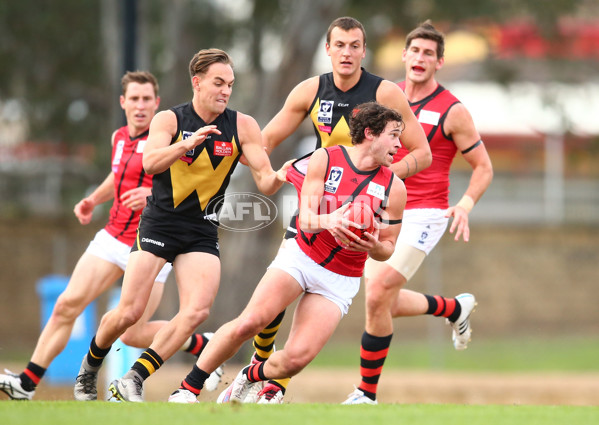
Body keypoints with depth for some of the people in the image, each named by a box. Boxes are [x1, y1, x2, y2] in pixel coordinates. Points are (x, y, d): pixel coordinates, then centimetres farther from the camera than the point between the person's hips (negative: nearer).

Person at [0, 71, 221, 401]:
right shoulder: (119, 138, 10)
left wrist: (153, 194, -31)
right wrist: (92, 200, 16)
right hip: (114, 237, 6)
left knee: (132, 334, -7)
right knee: (67, 304, -5)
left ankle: (203, 345, 14)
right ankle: (27, 383, -1)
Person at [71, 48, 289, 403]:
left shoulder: (242, 126, -1)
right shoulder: (169, 120, -7)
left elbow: (264, 181, -5)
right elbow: (149, 162, -25)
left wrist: (276, 178, -29)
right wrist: (187, 144, -41)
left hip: (202, 233, 2)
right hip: (159, 224, -2)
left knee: (198, 310, -19)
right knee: (129, 312, -7)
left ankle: (133, 381, -13)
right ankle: (90, 366, 22)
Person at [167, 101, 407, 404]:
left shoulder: (394, 188, -5)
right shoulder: (325, 159, -6)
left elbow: (387, 248, 4)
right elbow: (305, 220, -10)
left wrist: (374, 246, -21)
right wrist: (327, 221, -33)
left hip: (339, 281, 1)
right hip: (301, 256, -1)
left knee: (297, 358, -14)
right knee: (248, 323, -22)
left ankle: (249, 378, 19)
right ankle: (189, 387, -7)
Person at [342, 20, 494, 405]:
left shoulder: (452, 111, -8)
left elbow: (483, 167, -1)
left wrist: (465, 206, -17)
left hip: (423, 214, -6)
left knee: (377, 297, -17)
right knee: (385, 304, 8)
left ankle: (367, 394, -6)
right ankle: (455, 308, 37)